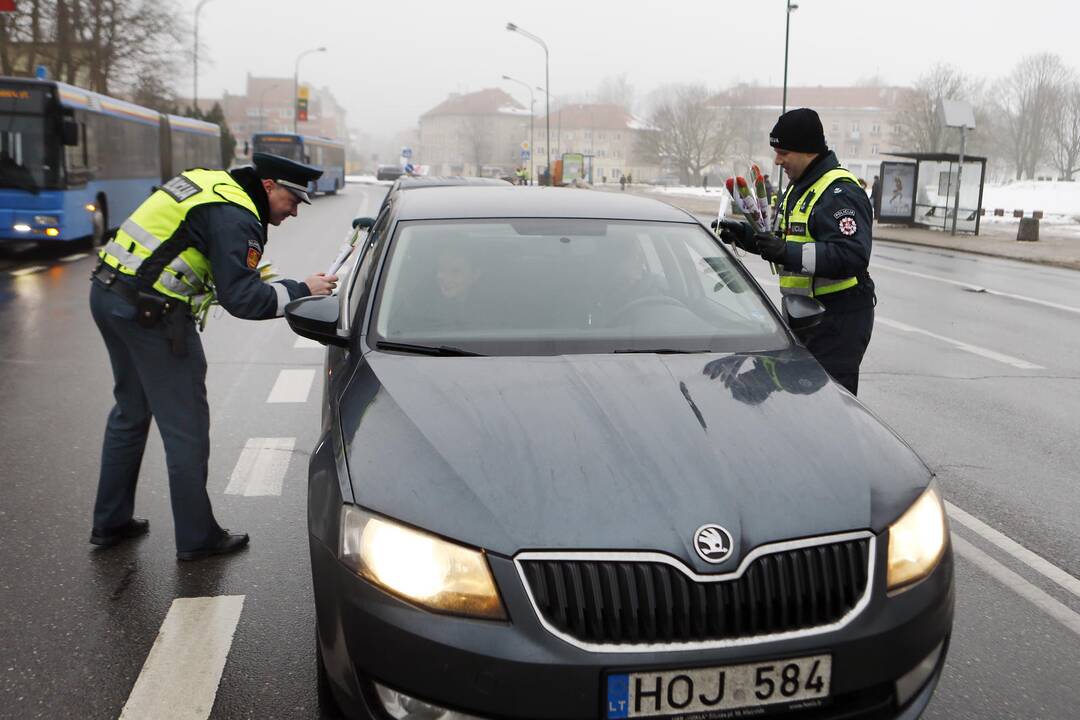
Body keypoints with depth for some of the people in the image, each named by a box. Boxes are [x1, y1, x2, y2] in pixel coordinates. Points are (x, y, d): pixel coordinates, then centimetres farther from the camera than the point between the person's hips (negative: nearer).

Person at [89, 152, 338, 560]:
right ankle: (197, 539, 10)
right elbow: (241, 298, -20)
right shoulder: (235, 217, -15)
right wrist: (301, 291, -12)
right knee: (185, 427, 0)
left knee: (131, 411, 22)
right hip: (148, 308, -10)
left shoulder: (214, 184, 14)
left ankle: (110, 522, 33)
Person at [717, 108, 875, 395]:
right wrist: (751, 239, 9)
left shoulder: (841, 193, -18)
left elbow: (853, 255, -29)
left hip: (839, 318, -10)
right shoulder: (799, 187, 16)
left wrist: (787, 252, -34)